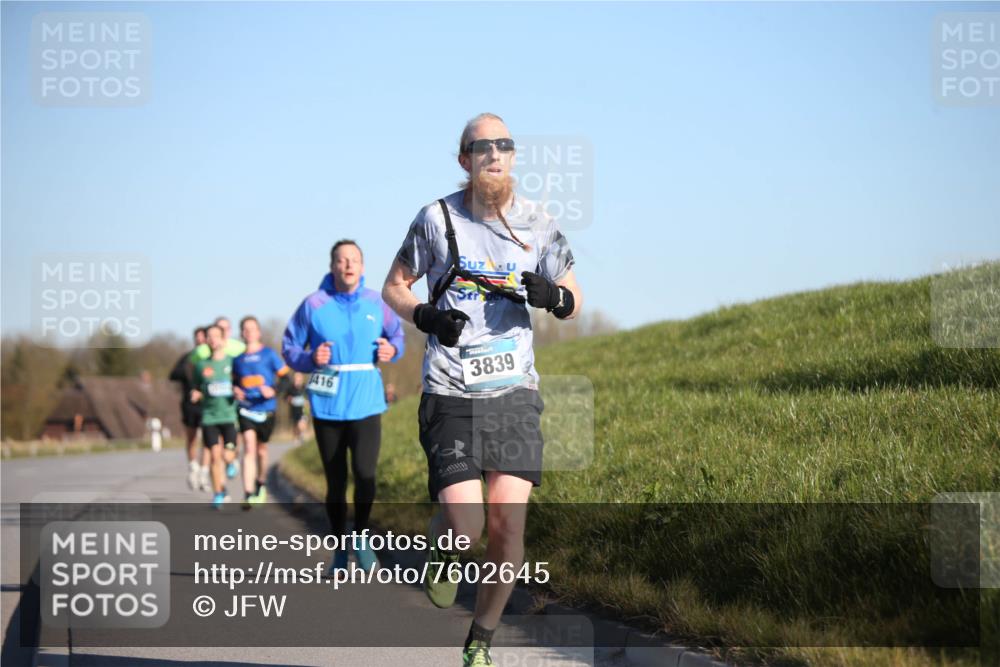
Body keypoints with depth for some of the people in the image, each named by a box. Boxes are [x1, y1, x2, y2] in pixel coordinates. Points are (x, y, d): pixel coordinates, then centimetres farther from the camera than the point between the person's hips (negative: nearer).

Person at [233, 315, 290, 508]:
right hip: (246, 409, 1)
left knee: (261, 450, 13)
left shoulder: (269, 354, -1)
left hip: (266, 409, 0)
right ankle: (248, 494, -21)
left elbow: (285, 377, -2)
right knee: (249, 448, -15)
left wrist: (273, 390, -19)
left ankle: (260, 484, 39)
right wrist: (235, 390, -1)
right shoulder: (238, 358, 7)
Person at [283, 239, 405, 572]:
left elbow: (397, 333, 17)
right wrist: (310, 359, -15)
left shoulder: (375, 303, 2)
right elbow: (289, 347, 4)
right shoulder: (314, 304, -4)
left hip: (366, 405, 0)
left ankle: (360, 537, 9)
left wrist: (392, 350, -4)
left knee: (365, 473, -16)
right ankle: (340, 549, 23)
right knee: (335, 482, 7)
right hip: (327, 407, 0)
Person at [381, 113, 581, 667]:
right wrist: (426, 317, -11)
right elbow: (393, 287, 10)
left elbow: (573, 302, 14)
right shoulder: (437, 218, -1)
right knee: (465, 526, -14)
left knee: (508, 523, -6)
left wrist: (553, 295, -10)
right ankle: (439, 557, 25)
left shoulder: (537, 224, 5)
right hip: (450, 394, -2)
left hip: (514, 392, 2)